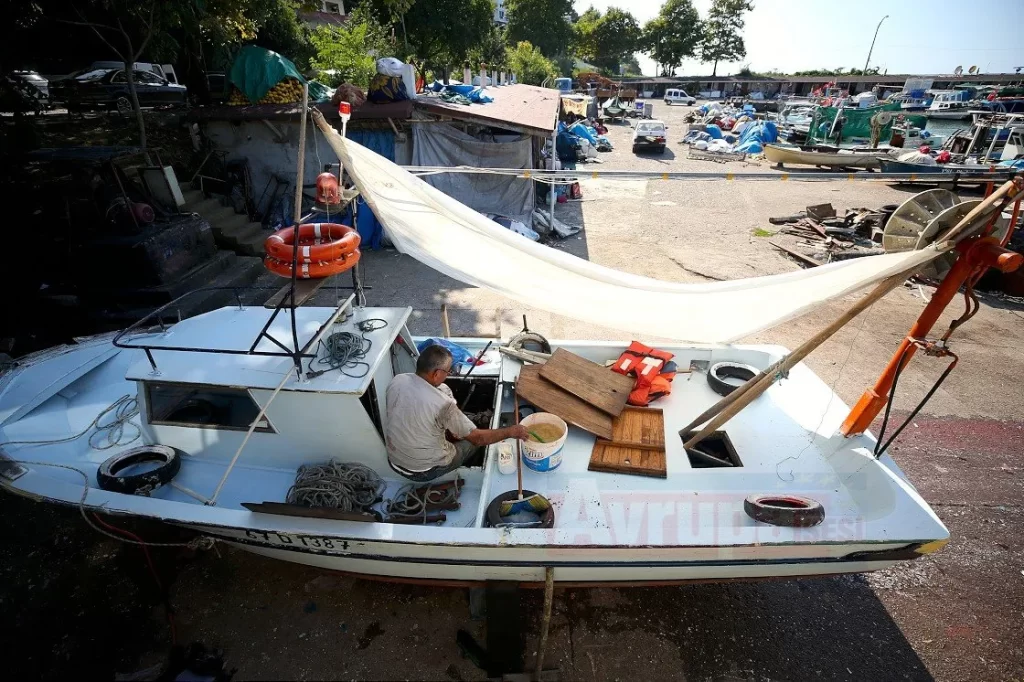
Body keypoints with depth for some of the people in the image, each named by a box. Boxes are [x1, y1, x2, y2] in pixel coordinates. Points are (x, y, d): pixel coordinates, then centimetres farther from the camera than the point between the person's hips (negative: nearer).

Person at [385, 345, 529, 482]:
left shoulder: (397, 381, -13)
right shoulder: (442, 404, -31)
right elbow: (477, 438, -23)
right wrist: (511, 432, -9)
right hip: (424, 472, -5)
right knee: (475, 440, 17)